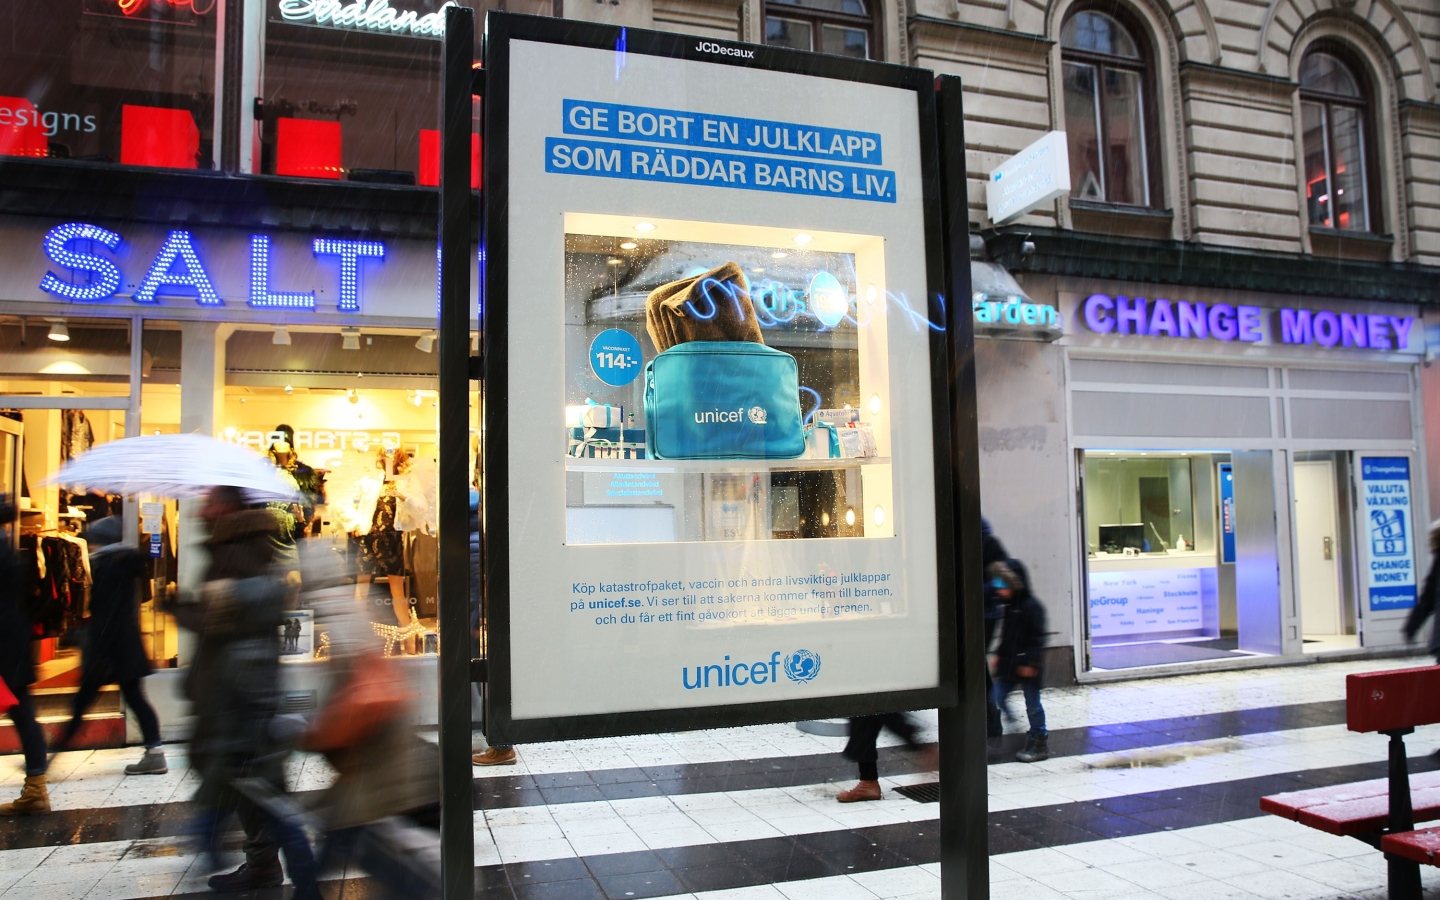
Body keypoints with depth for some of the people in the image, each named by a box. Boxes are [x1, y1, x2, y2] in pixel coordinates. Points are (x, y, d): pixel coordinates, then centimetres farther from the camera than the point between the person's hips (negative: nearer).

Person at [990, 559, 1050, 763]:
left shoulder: (1032, 607, -16)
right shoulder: (1009, 607, 11)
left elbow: (1038, 637, -18)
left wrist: (1030, 662, -21)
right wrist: (999, 654, 15)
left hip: (1026, 667, -8)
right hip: (1008, 664, 8)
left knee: (1032, 705, 3)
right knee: (997, 698, 4)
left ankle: (1040, 744, 14)